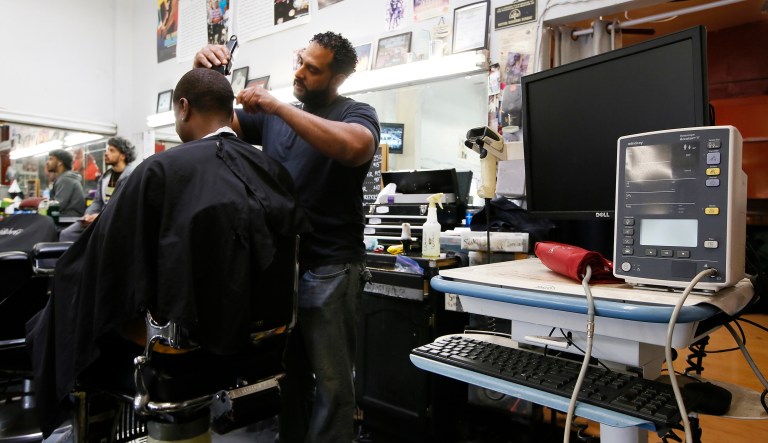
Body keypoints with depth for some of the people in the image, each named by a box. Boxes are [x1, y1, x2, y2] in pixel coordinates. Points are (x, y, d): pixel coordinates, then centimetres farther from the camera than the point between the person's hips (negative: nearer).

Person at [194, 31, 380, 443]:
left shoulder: (357, 113, -3)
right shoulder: (272, 116, 13)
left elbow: (354, 147, -26)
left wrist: (277, 105, -24)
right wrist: (202, 70, -5)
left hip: (330, 269, -5)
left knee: (331, 382, 4)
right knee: (286, 374, 17)